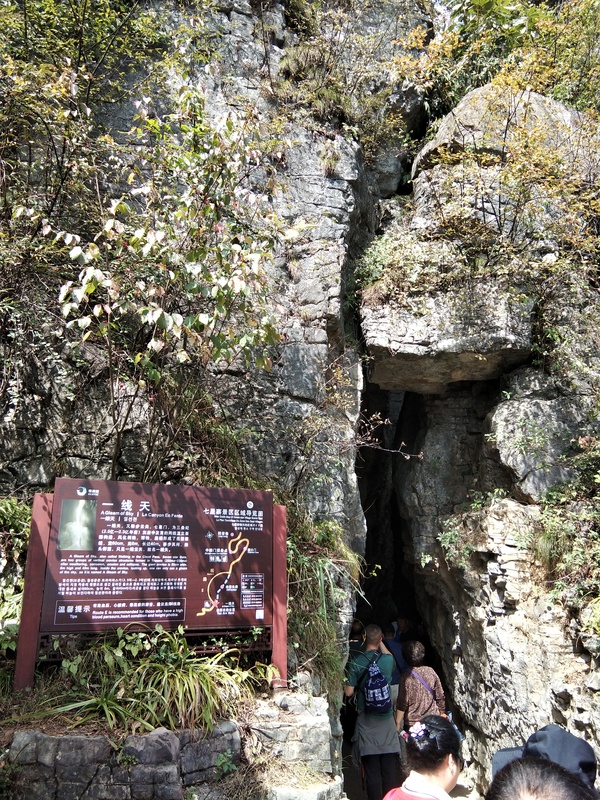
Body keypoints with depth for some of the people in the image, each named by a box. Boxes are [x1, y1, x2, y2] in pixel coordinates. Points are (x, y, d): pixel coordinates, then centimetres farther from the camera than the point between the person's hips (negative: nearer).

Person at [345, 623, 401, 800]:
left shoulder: (356, 663, -10)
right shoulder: (388, 660, -5)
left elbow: (348, 692, -7)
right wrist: (381, 644, 23)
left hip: (366, 721, -1)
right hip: (386, 720, 2)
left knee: (372, 771, 6)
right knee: (390, 770, 11)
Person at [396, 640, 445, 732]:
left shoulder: (406, 677, -18)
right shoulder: (431, 672, -8)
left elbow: (402, 704, -16)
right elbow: (440, 697, 0)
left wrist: (398, 724, -6)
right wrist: (442, 713, 16)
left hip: (412, 723, -3)